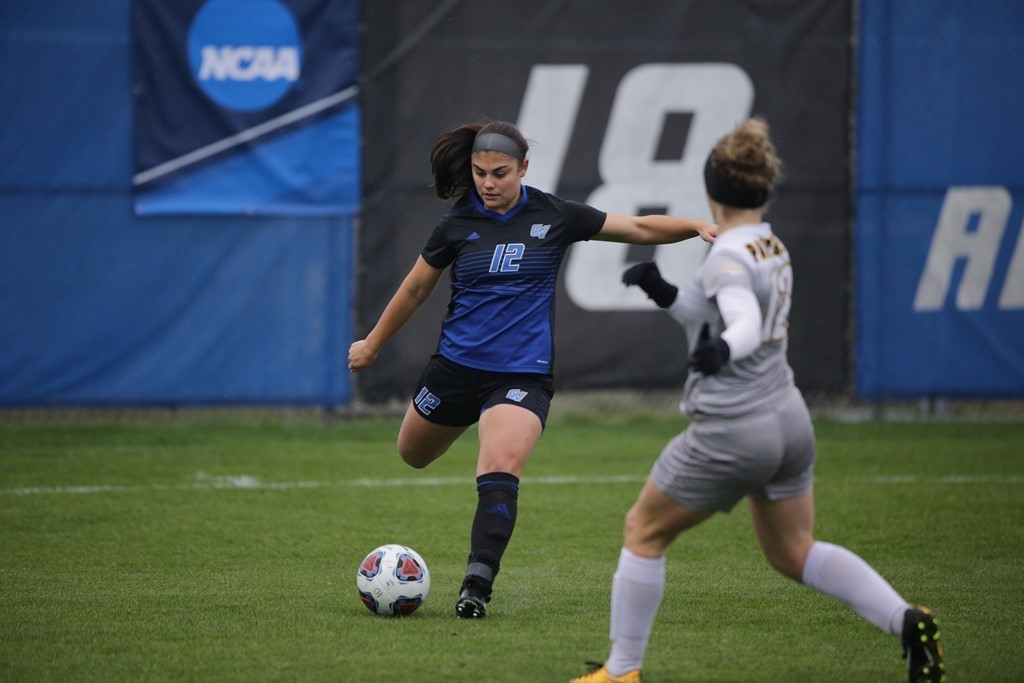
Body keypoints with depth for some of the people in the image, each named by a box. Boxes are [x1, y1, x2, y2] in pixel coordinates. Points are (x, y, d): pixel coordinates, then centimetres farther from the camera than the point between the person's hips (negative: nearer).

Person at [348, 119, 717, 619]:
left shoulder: (553, 217, -4)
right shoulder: (458, 224, -2)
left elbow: (640, 229, 0)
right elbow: (415, 290, 12)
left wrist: (697, 226, -15)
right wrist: (371, 345, 21)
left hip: (522, 375, -3)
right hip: (456, 366, 3)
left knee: (501, 467, -26)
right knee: (413, 454, 19)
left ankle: (478, 583, -30)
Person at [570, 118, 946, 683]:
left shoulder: (729, 259, -17)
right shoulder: (772, 249, 10)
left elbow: (747, 325, -36)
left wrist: (719, 350, -55)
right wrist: (665, 295, 14)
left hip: (731, 432, -8)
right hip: (788, 420, 8)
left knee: (643, 531, 10)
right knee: (794, 553, 18)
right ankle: (907, 622, 0)